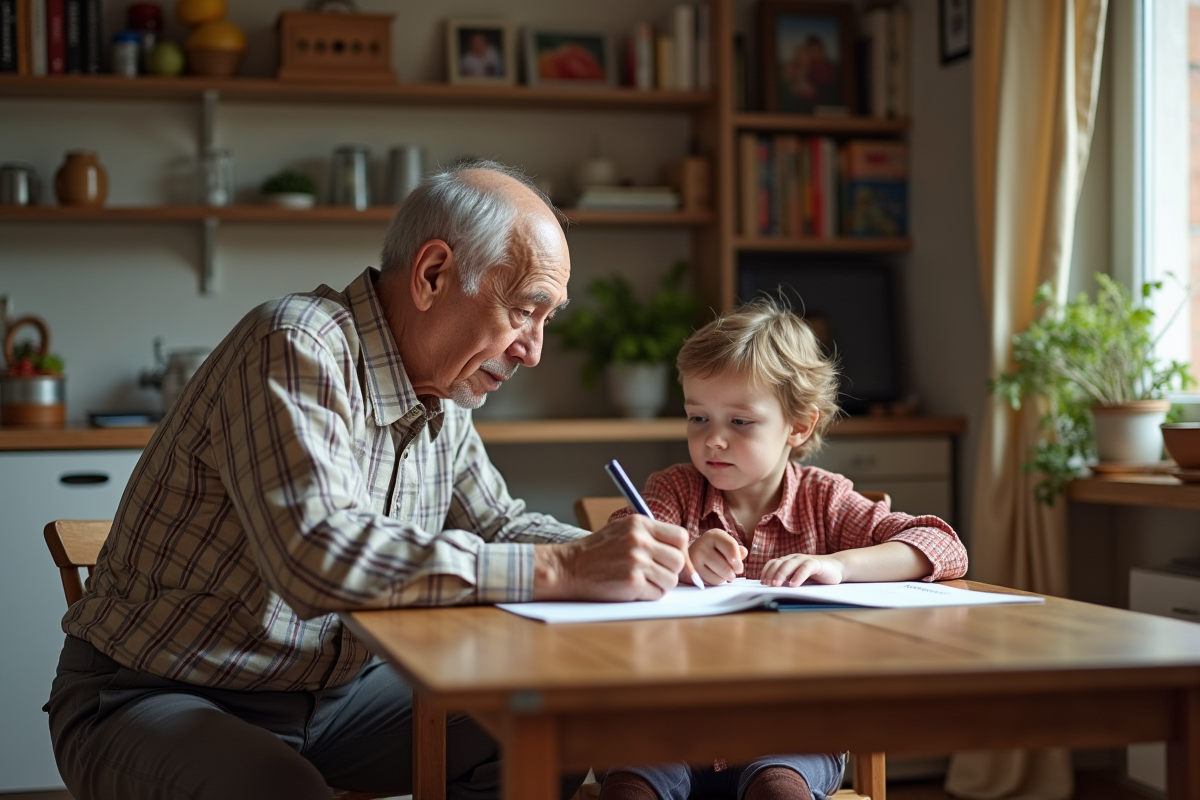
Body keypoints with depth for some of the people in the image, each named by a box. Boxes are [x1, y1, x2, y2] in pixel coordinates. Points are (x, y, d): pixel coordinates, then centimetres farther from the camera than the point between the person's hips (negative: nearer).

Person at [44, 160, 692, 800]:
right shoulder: (295, 346, -25)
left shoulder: (443, 397, 2)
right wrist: (560, 569, -38)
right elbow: (316, 555, -40)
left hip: (329, 688, 8)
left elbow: (497, 524, 16)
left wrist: (616, 554, -5)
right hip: (153, 695, -7)